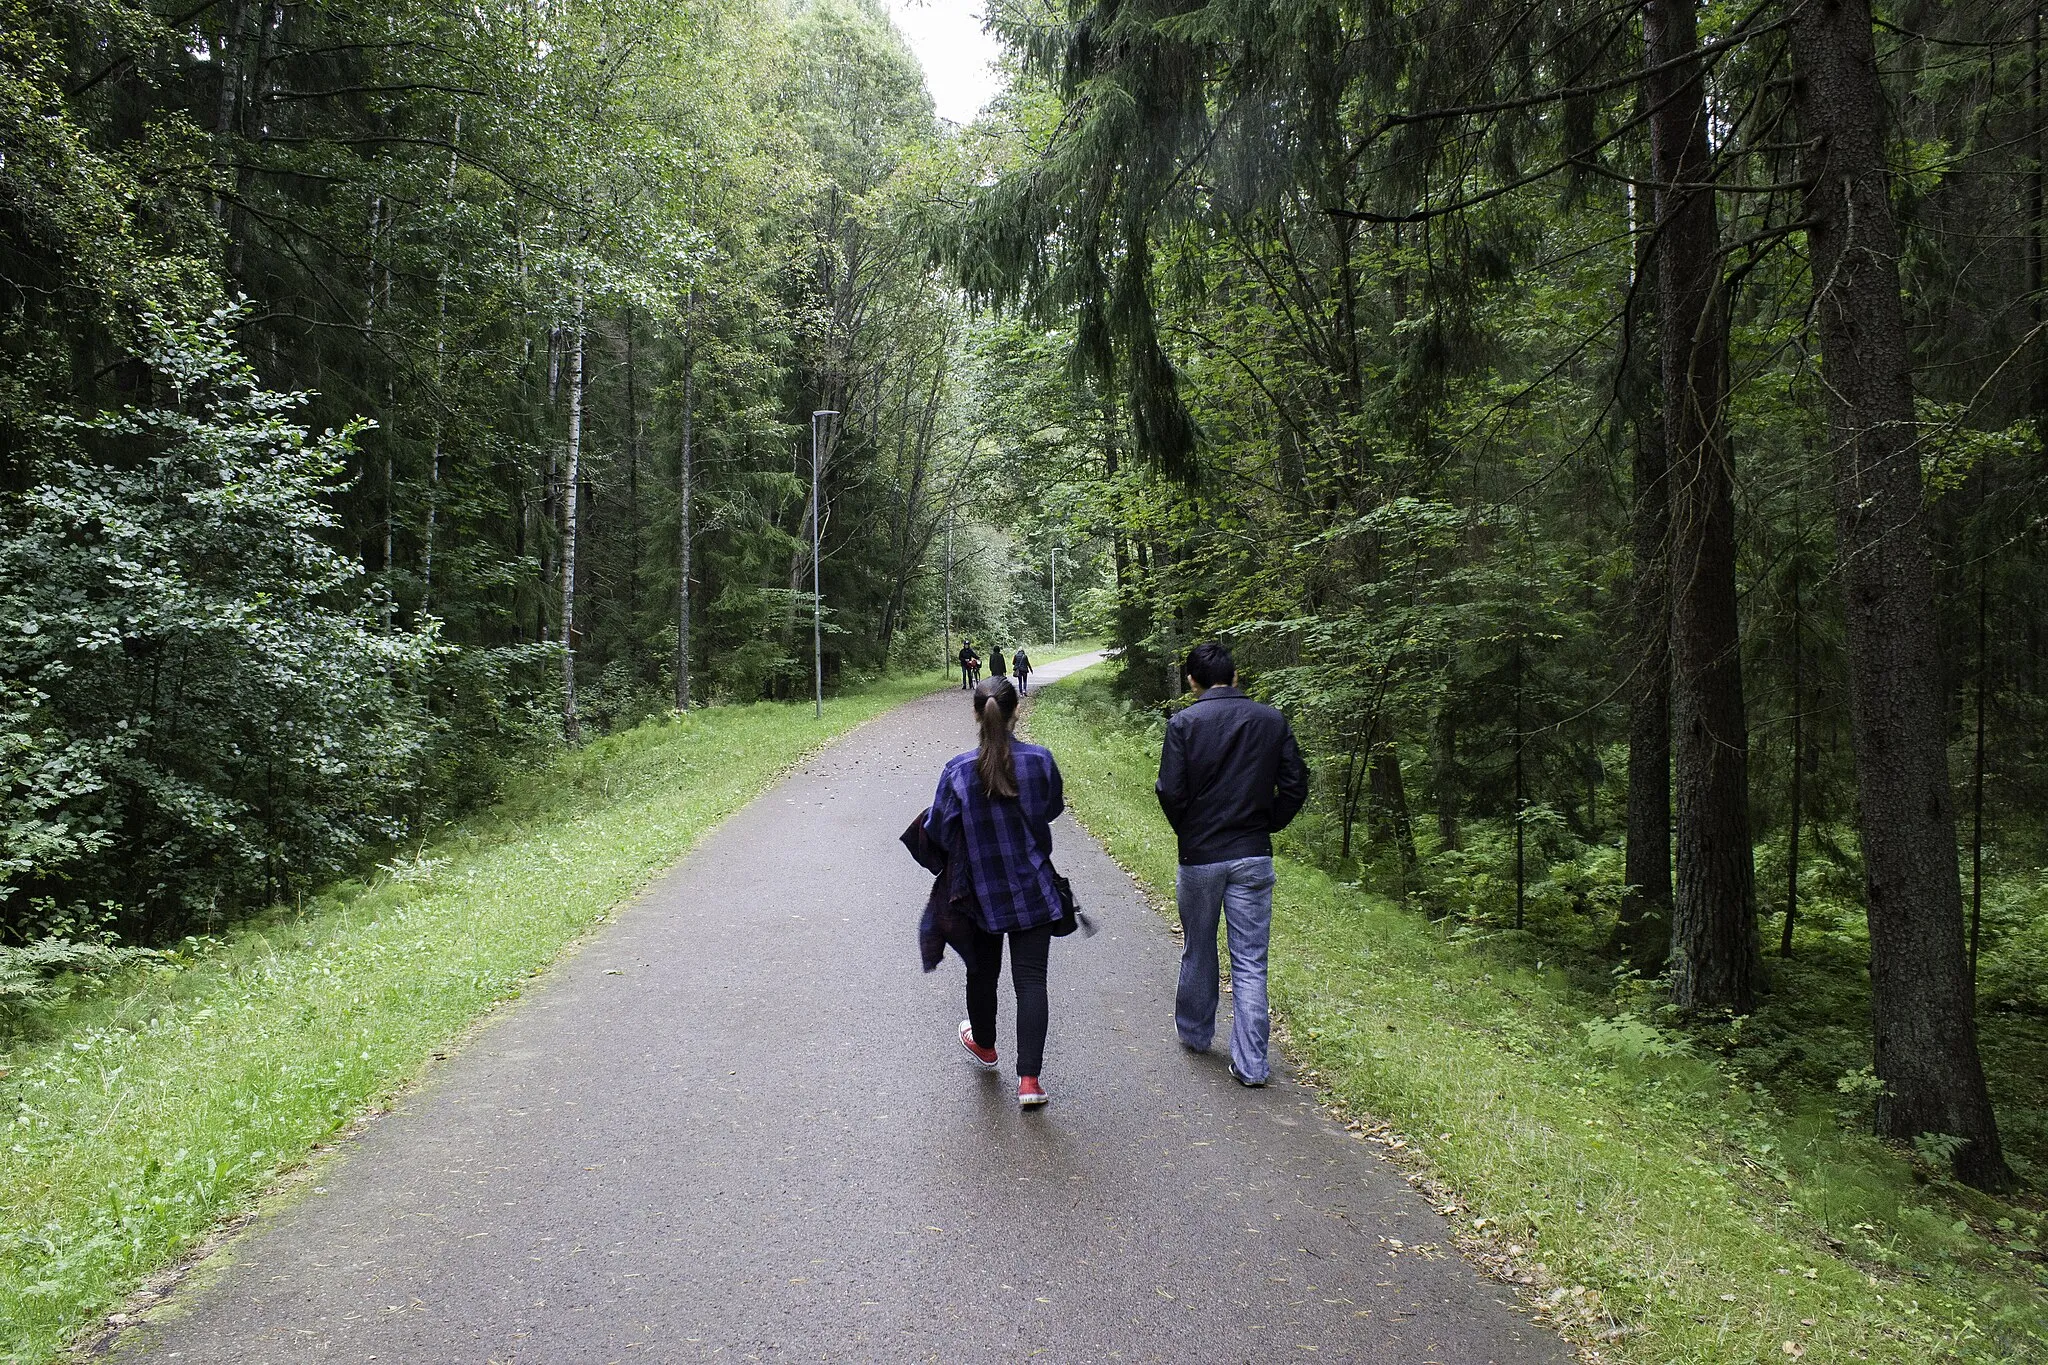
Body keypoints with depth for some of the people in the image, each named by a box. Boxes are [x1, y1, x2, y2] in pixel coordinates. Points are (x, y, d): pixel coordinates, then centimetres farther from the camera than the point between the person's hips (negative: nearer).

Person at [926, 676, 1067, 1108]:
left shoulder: (958, 770, -16)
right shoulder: (1040, 760, -11)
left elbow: (938, 833, -9)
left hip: (982, 894, 0)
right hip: (1034, 891, 0)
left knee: (982, 973, 21)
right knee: (1031, 980, 4)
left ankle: (984, 1045, 45)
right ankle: (1029, 1078, 0)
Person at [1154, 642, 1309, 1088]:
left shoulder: (1184, 723, -8)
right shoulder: (1272, 721, 0)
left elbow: (1170, 791, -12)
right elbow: (1295, 785, -1)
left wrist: (1187, 831, 5)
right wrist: (1264, 826, 10)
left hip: (1199, 856, -1)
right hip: (1254, 858, 1)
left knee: (1197, 951, 18)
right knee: (1250, 963, 5)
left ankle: (1194, 1032, 37)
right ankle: (1250, 1063, 6)